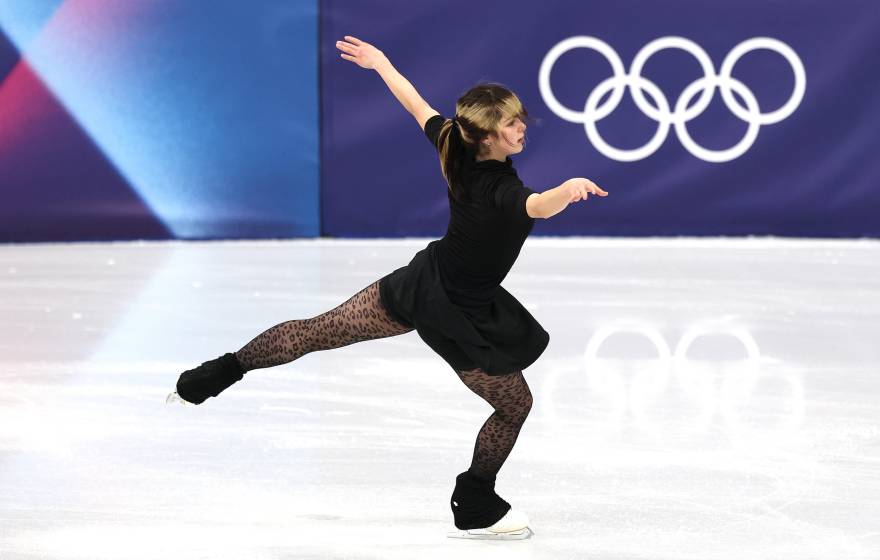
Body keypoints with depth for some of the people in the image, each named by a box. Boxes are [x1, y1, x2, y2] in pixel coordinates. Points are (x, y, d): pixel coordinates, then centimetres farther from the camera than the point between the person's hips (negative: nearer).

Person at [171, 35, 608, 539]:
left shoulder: (456, 149, -11)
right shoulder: (504, 191, -32)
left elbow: (417, 106, 5)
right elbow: (539, 207, -56)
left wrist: (380, 63, 21)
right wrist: (568, 189, -78)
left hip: (419, 285, 7)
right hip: (463, 320, -7)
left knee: (316, 331, 21)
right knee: (515, 405, 13)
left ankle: (224, 371, 27)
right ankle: (476, 510, 25)